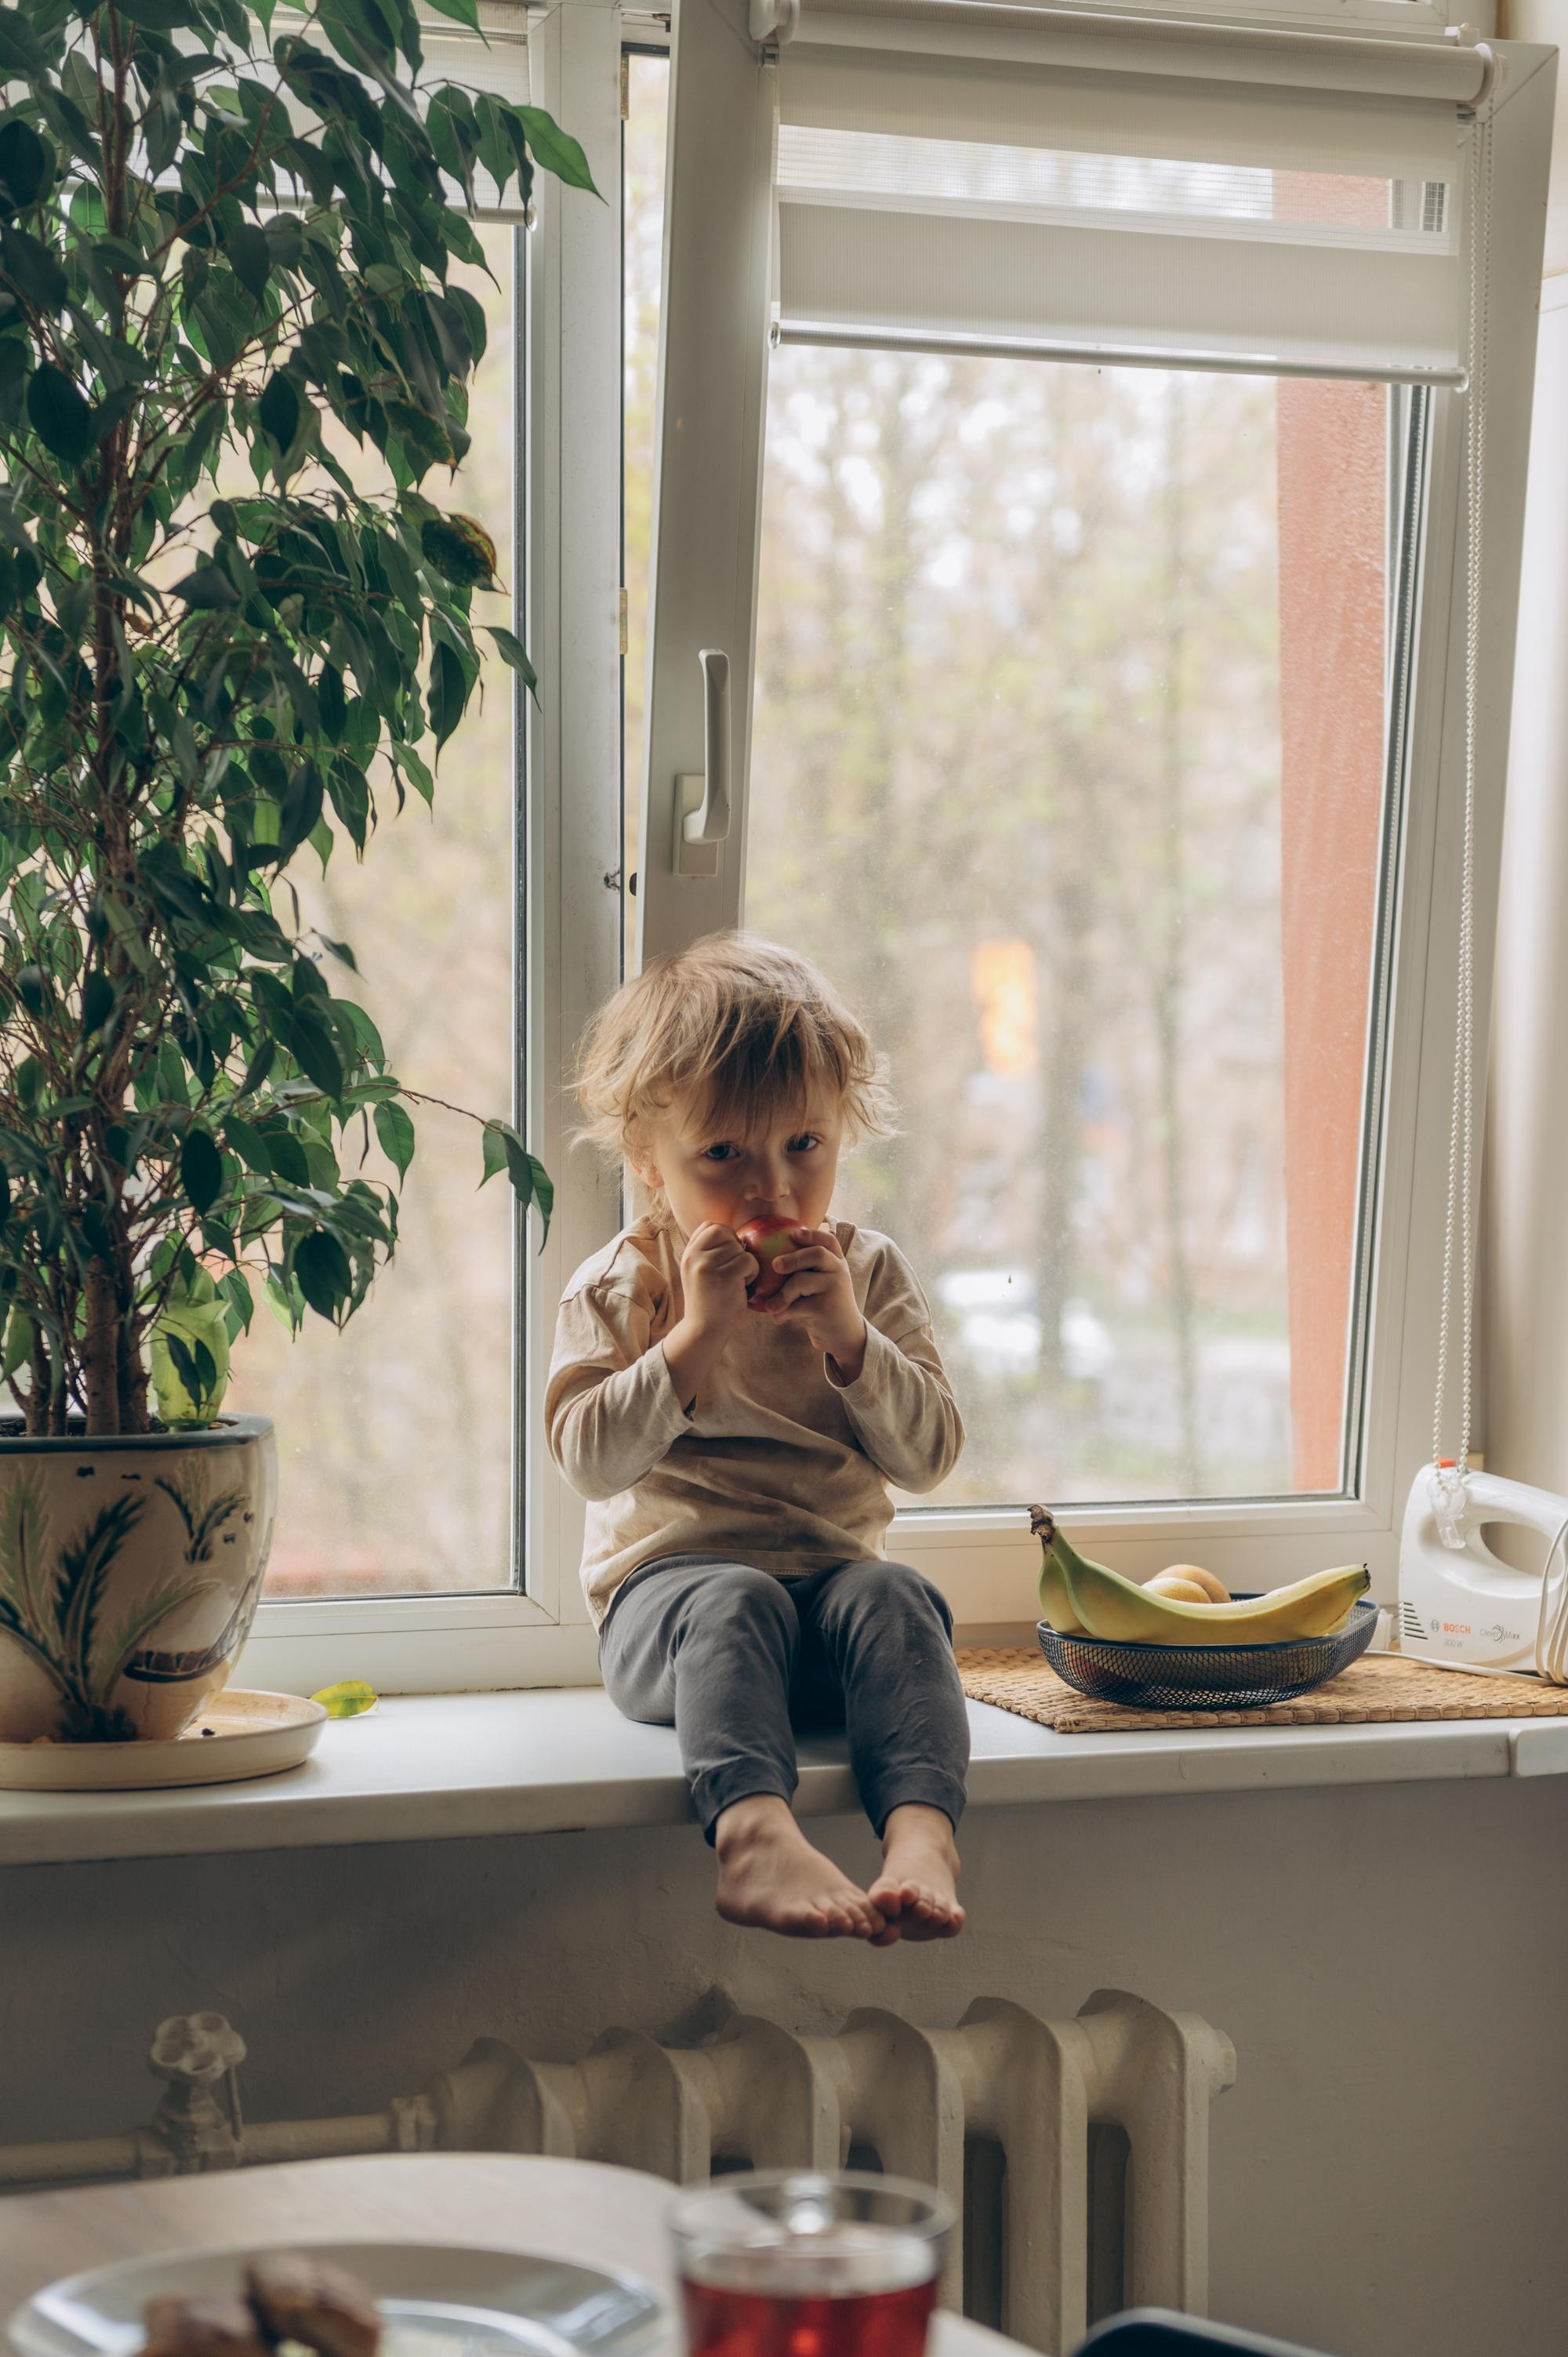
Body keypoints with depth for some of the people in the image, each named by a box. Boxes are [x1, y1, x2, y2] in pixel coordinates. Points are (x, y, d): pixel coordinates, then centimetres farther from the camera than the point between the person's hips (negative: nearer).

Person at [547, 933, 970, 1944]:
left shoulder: (868, 1272, 10)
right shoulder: (617, 1289, 4)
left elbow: (932, 1455, 3)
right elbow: (590, 1460, -10)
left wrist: (849, 1338, -12)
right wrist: (694, 1333, -19)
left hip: (831, 1569, 2)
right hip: (669, 1582, -2)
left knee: (893, 1596, -31)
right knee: (736, 1601, -36)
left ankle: (924, 1831, -49)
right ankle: (754, 1831, -55)